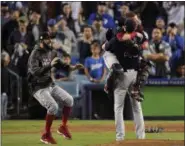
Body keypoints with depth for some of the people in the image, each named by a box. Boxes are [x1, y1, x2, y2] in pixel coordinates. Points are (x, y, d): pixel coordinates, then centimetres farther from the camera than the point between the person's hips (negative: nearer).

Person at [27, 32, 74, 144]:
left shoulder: (51, 52, 4)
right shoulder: (35, 54, -20)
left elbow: (60, 65, 17)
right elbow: (35, 71, -33)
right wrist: (50, 65, -41)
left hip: (50, 85, 8)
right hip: (38, 88, -8)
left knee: (69, 100, 2)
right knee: (53, 106, -23)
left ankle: (63, 127, 18)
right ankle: (46, 135, -8)